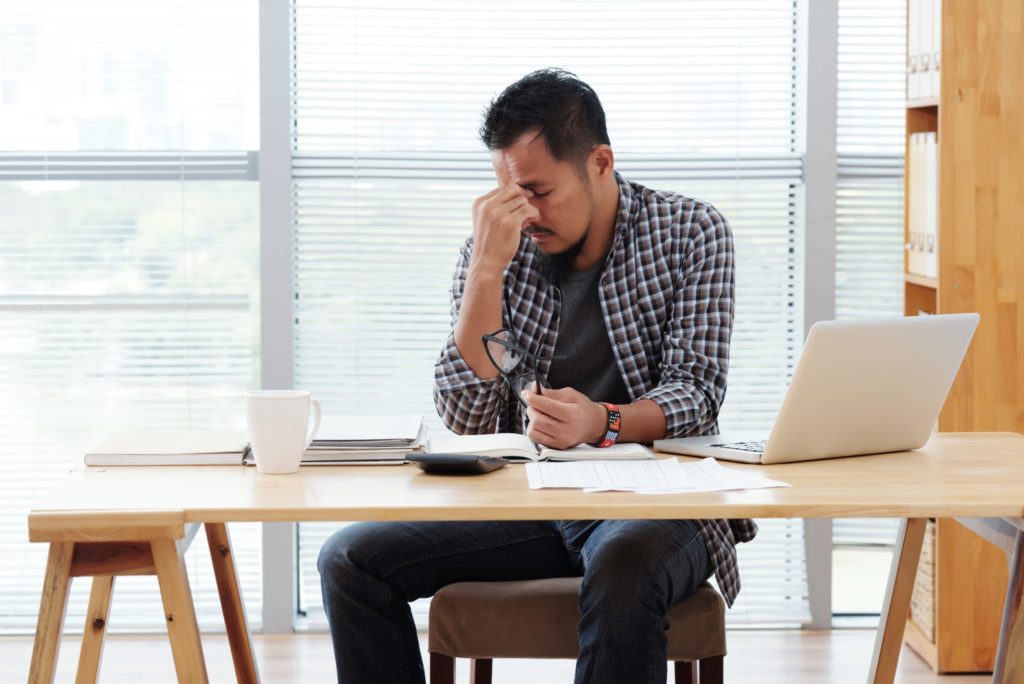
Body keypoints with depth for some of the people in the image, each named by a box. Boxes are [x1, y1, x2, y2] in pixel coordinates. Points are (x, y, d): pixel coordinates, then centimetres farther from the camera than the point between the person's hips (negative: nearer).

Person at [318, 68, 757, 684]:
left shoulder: (692, 233, 0)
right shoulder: (498, 250, 4)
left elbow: (697, 392, -9)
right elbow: (468, 418, -5)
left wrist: (601, 423, -31)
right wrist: (488, 267, -14)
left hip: (654, 500, -3)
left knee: (624, 567, -39)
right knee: (351, 559, -14)